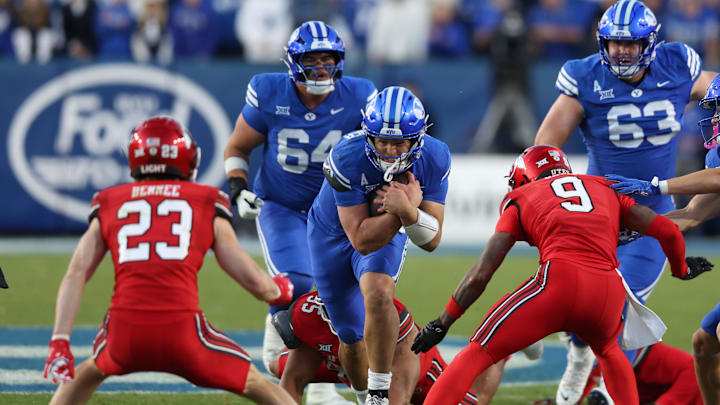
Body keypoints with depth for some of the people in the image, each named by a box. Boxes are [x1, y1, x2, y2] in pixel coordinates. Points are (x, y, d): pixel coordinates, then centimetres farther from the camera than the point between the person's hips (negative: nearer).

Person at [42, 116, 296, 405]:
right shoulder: (207, 204, 14)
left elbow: (75, 275, 7)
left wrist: (59, 341, 3)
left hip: (124, 332, 2)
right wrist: (279, 291, 35)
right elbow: (256, 283, 13)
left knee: (89, 373, 35)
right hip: (182, 332, -2)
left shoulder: (109, 206, 19)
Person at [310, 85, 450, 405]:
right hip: (333, 234, -1)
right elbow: (362, 241, -34)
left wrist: (406, 211, -45)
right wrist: (407, 205, -44)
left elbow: (431, 240, -25)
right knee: (352, 336, 4)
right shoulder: (347, 158, -36)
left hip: (389, 232, 1)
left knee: (378, 295, -30)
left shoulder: (434, 159, -27)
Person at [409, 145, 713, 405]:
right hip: (609, 293, 3)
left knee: (476, 356, 5)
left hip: (559, 280, -3)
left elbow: (479, 276, 15)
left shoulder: (520, 199, 22)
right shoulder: (606, 188, 31)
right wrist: (681, 270, 45)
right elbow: (667, 231, 24)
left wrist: (441, 325, 25)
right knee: (608, 351, 37)